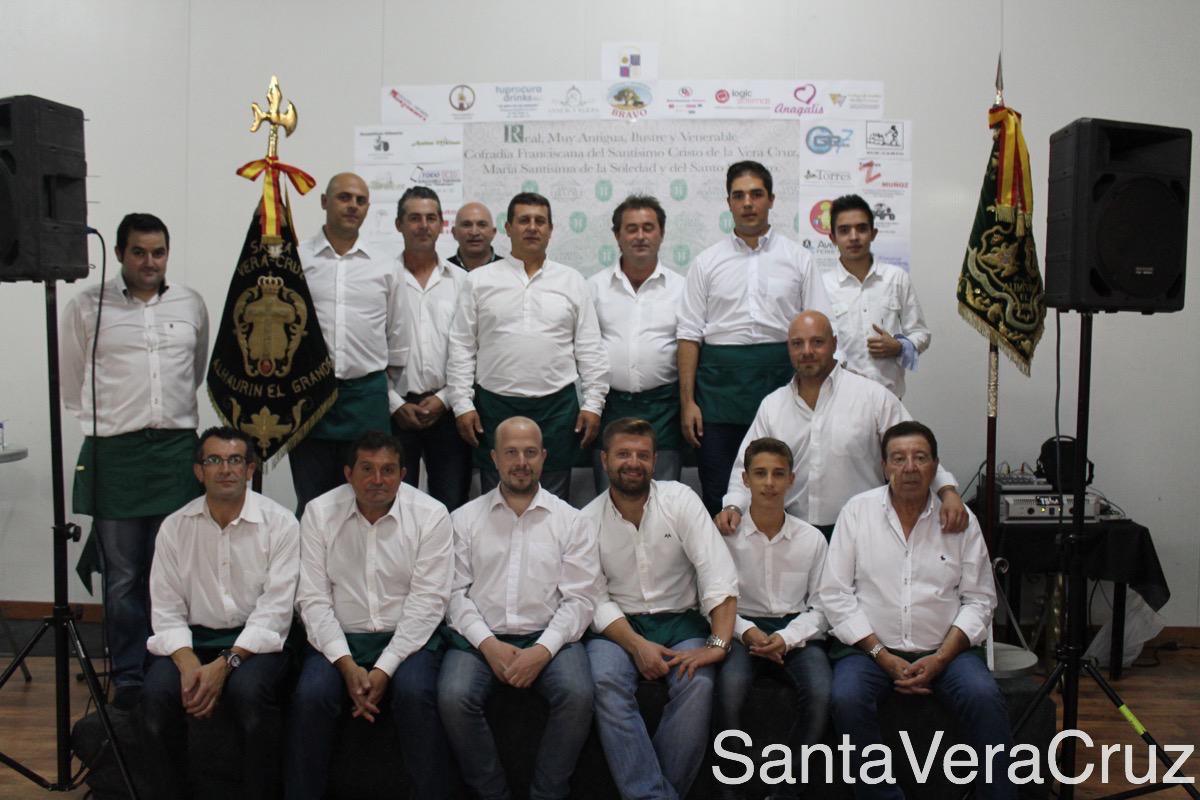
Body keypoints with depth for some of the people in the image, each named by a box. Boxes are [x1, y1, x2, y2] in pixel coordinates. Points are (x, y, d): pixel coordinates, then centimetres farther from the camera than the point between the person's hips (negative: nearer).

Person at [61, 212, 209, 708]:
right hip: (114, 453, -2)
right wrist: (102, 422, 10)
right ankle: (127, 676, 16)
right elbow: (71, 379, 10)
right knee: (122, 576, 5)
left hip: (177, 449, 2)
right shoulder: (88, 307, 1)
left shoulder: (191, 305, 8)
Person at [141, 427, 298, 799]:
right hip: (191, 640, 3)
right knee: (156, 695, -26)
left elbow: (275, 609, -9)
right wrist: (188, 663, -16)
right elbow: (166, 611, 2)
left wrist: (225, 662, -21)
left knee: (249, 691, -33)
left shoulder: (280, 523, -4)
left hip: (255, 642, -3)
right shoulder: (175, 527, 6)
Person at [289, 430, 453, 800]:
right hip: (340, 638, 2)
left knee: (414, 694, -29)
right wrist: (346, 664, -15)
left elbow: (427, 600, -9)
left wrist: (384, 669, -17)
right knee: (310, 696, -25)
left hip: (408, 637, -1)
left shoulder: (431, 515, -4)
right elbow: (313, 598, -2)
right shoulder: (319, 512, 1)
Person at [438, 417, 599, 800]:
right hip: (481, 639, 1)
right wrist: (488, 644, -10)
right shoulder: (465, 519, 11)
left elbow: (579, 599, 1)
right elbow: (455, 592, 4)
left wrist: (542, 650, -13)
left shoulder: (570, 520, 7)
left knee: (578, 694, -28)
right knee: (453, 697, -27)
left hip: (549, 638, 0)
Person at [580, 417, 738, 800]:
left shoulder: (680, 500, -4)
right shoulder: (587, 521, 0)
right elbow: (596, 600, -4)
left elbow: (719, 575, -11)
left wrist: (718, 644, -23)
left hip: (681, 622, 0)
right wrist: (636, 645, -20)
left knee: (697, 683, -29)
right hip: (618, 626, 1)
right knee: (605, 681, -30)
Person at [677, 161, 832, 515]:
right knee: (717, 494, 3)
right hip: (720, 380, 0)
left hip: (780, 379, 0)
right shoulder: (707, 262, 8)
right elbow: (690, 335, 4)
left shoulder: (798, 259, 8)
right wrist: (687, 401, -3)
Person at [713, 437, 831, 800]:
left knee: (821, 693, -29)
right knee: (730, 688, -34)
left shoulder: (812, 539, 7)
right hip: (743, 629, -1)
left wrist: (786, 638, -10)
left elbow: (819, 607, 8)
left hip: (797, 632, 2)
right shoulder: (726, 535, 1)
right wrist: (747, 632, -15)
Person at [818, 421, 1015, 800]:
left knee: (985, 697, -26)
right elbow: (835, 594, -3)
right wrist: (883, 657, -10)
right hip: (872, 648, -1)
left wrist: (940, 659, -10)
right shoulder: (857, 511, 0)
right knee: (847, 698, -28)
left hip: (944, 650, 1)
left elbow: (978, 599, 3)